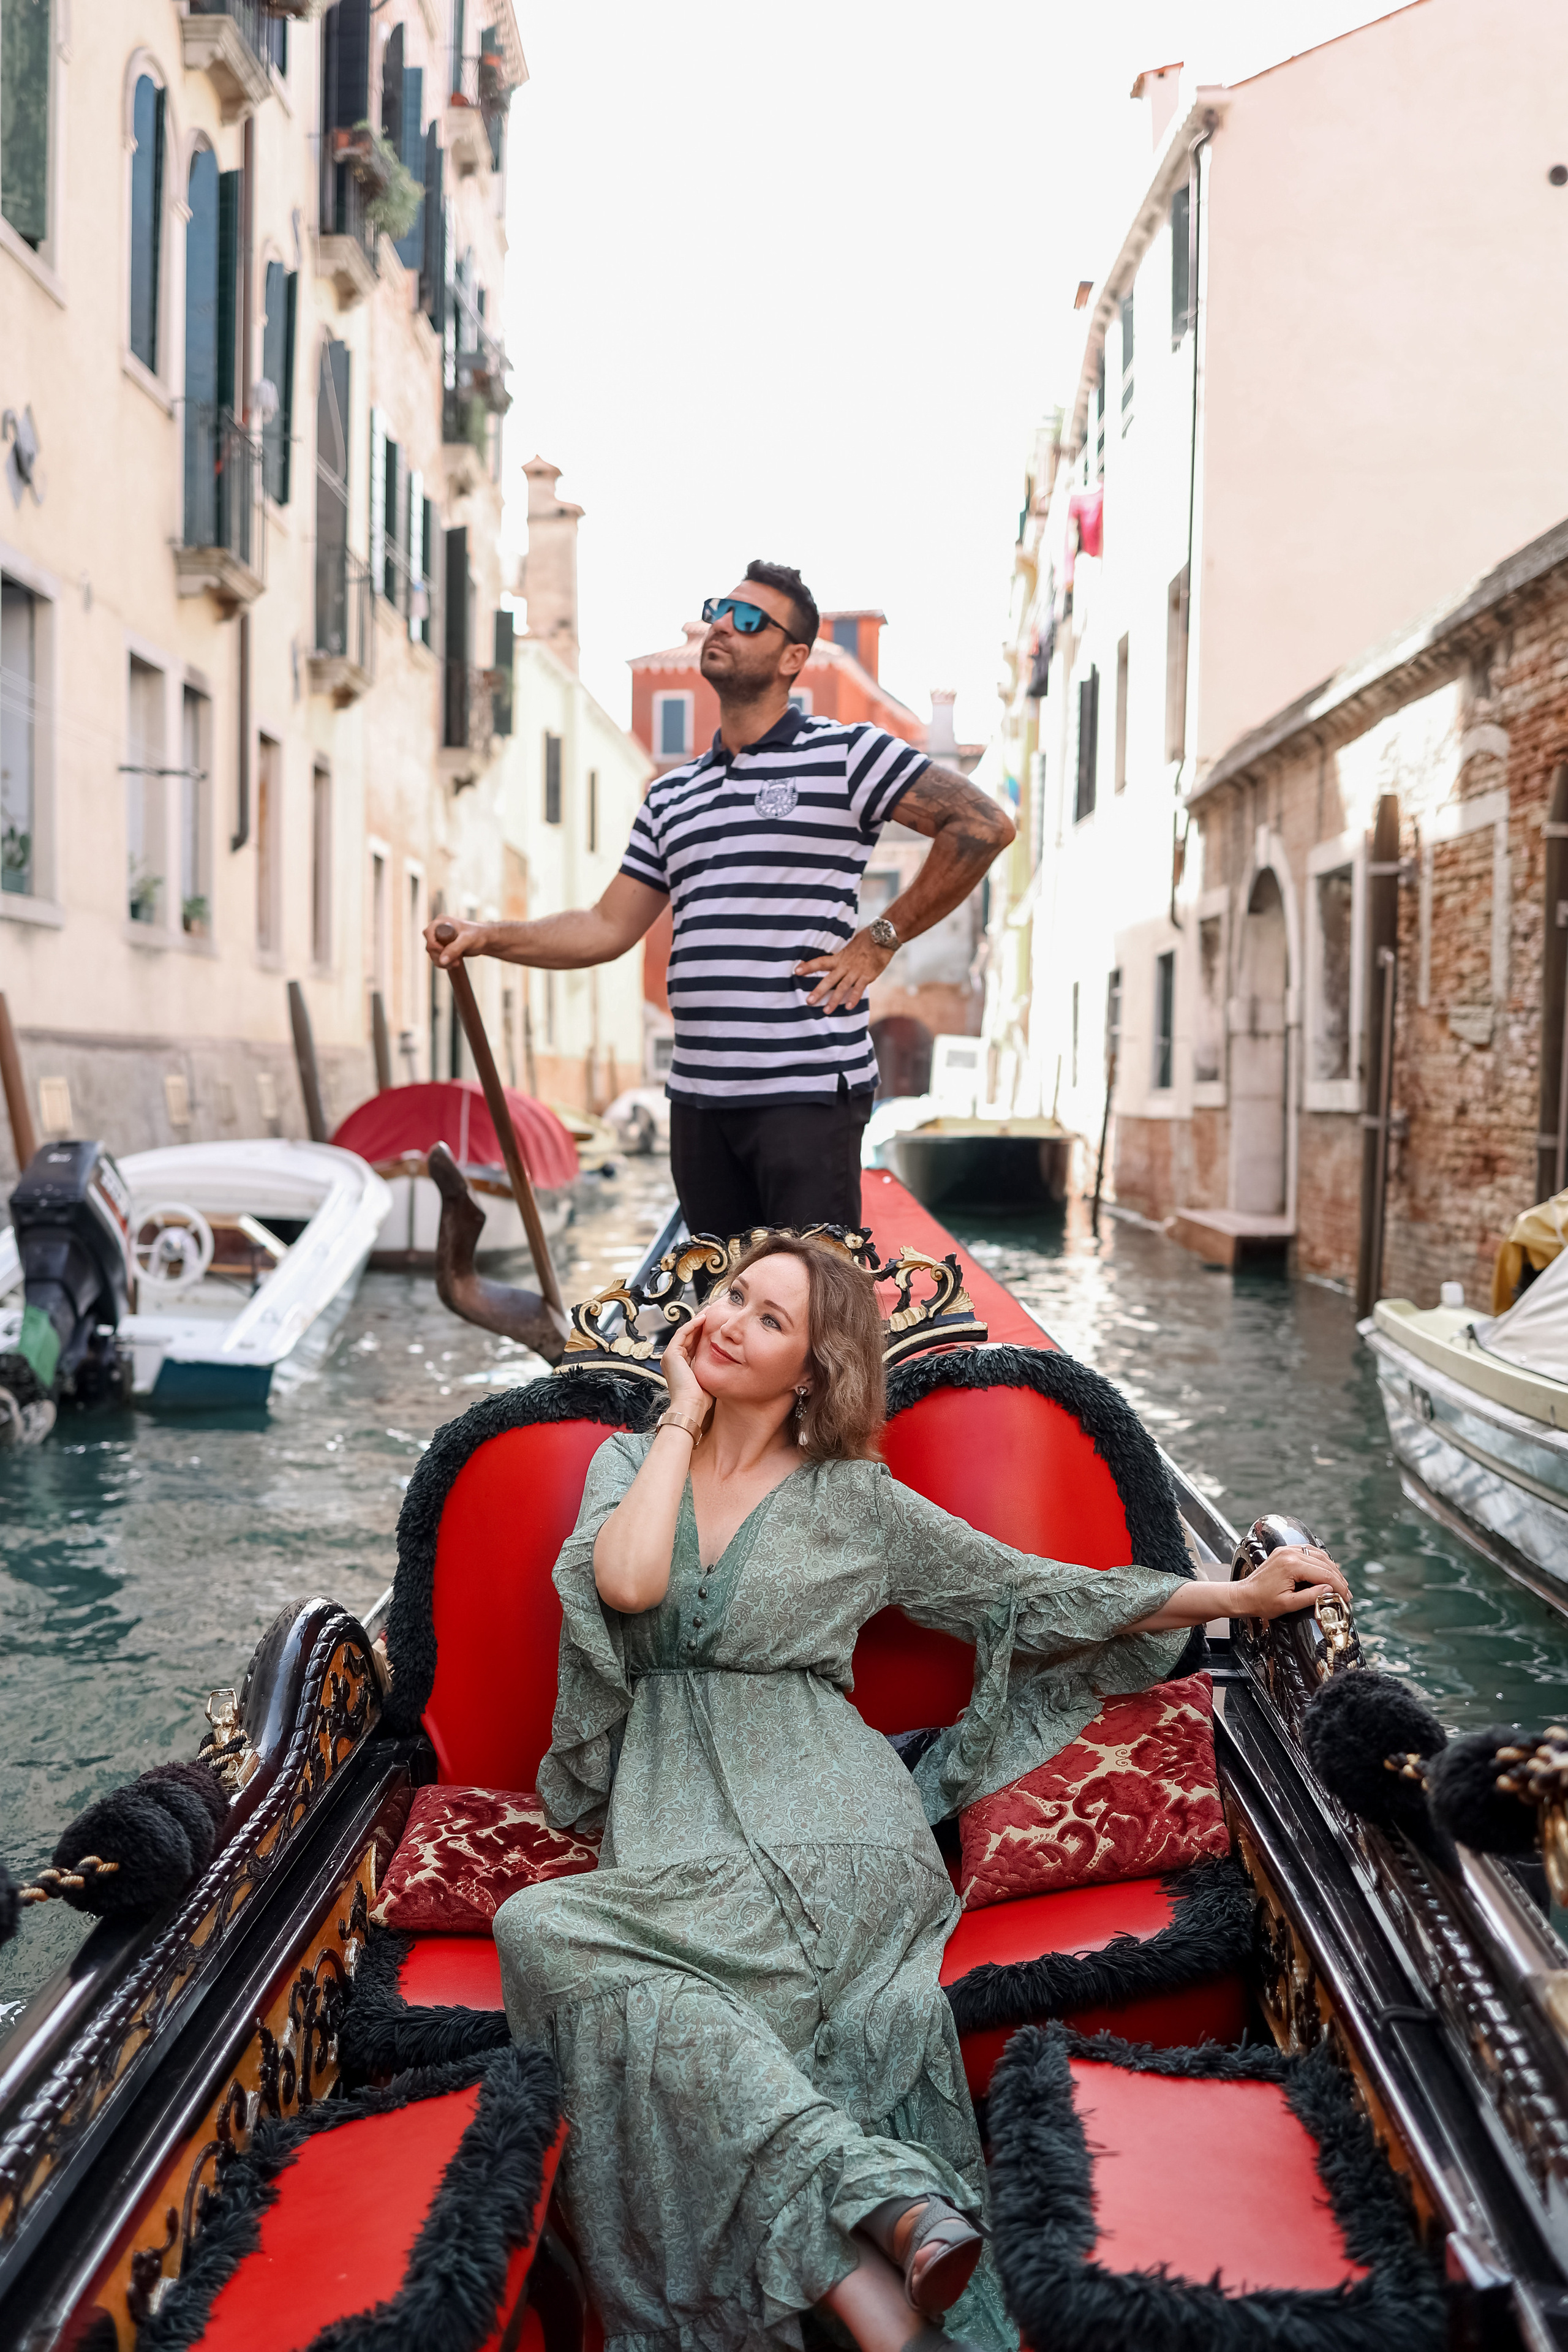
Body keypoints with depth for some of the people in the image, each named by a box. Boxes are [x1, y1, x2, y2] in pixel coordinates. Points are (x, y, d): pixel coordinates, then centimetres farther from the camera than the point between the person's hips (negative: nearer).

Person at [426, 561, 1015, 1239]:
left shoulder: (844, 753, -1)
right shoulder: (672, 793, 18)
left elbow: (985, 825, -7)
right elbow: (608, 928, 18)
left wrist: (880, 938, -6)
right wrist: (492, 937, 5)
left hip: (809, 1088, -6)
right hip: (698, 1094, 7)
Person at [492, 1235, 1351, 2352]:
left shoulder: (857, 1501, 10)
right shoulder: (631, 1462, 16)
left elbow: (1032, 1590, 14)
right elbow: (627, 1582, -6)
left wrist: (1238, 1594, 10)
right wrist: (683, 1416, 5)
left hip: (825, 1814, -3)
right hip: (675, 1814, 4)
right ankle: (894, 2207, -38)